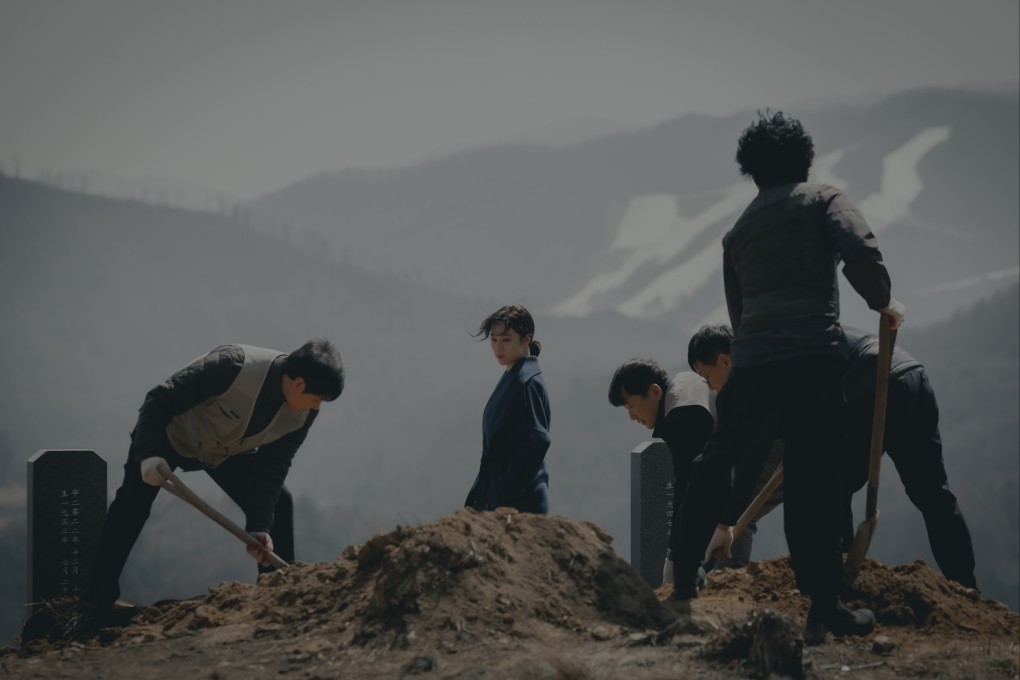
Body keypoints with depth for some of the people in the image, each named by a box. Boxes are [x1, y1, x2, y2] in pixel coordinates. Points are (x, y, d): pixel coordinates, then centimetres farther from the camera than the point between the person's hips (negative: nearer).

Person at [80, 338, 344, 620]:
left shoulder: (303, 414, -22)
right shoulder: (233, 366, -40)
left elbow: (272, 468, -17)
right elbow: (160, 400, -34)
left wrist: (260, 527, -26)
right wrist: (148, 454, -42)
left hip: (230, 452, 5)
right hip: (171, 435, -5)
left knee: (278, 503, -6)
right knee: (133, 500, -18)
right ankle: (99, 595, -11)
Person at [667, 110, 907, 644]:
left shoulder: (738, 230, 23)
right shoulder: (823, 200, 8)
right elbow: (860, 251, -10)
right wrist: (883, 302, 5)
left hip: (751, 359, 4)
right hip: (813, 354, -4)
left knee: (714, 464, 19)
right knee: (812, 480, -3)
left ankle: (684, 582, 23)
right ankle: (824, 608, -6)